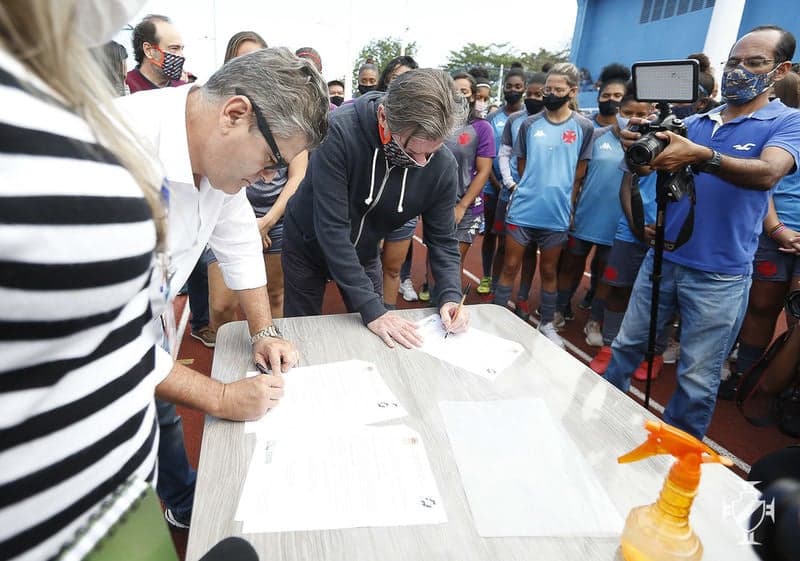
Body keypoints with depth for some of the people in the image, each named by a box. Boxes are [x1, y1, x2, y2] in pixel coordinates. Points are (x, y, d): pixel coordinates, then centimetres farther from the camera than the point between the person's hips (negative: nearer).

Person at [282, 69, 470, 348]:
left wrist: (450, 295, -27)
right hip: (308, 244, -3)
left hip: (363, 254, 3)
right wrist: (372, 309, -37)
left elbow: (442, 239, -10)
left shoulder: (442, 165, -21)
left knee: (375, 343, 12)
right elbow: (331, 228, -36)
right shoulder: (340, 131, -34)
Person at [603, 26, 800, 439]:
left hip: (719, 275, -4)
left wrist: (701, 156, -41)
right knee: (627, 345, 14)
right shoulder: (694, 122, 10)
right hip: (662, 258, 4)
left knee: (697, 380, 7)